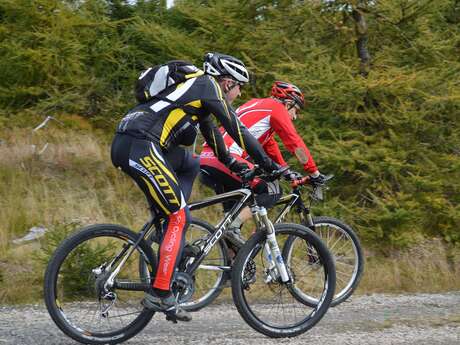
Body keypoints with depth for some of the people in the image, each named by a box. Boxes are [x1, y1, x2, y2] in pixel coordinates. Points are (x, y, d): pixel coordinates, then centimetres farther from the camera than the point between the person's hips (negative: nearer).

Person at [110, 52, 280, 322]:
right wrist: (269, 165, 5)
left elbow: (212, 132, 39)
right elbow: (237, 129, 0)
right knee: (179, 217, -6)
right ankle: (159, 294, -10)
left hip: (124, 144, 9)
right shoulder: (208, 86, 2)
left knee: (191, 164, 27)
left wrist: (234, 165, 43)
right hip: (140, 148, -9)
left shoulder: (197, 87, 28)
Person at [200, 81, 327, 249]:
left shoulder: (258, 105, 31)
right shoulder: (277, 108, 4)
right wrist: (314, 173, 6)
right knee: (272, 191, -4)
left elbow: (270, 144, 37)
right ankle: (233, 228, -15)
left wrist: (287, 172, 37)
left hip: (206, 160, 10)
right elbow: (295, 143, 0)